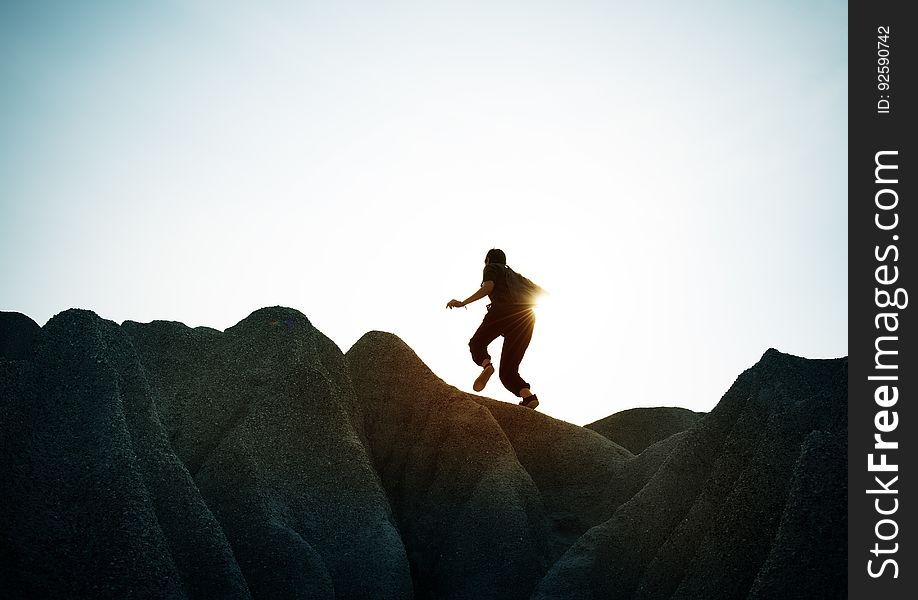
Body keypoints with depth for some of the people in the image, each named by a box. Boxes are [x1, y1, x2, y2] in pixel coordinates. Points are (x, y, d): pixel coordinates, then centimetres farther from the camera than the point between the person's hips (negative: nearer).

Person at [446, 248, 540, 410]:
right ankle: (528, 395, -25)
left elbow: (488, 287, -2)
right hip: (526, 317, 5)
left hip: (502, 309, -5)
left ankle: (486, 365, -17)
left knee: (477, 343, 18)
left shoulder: (491, 268, 19)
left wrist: (463, 303, -9)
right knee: (508, 370, 5)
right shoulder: (515, 275, 36)